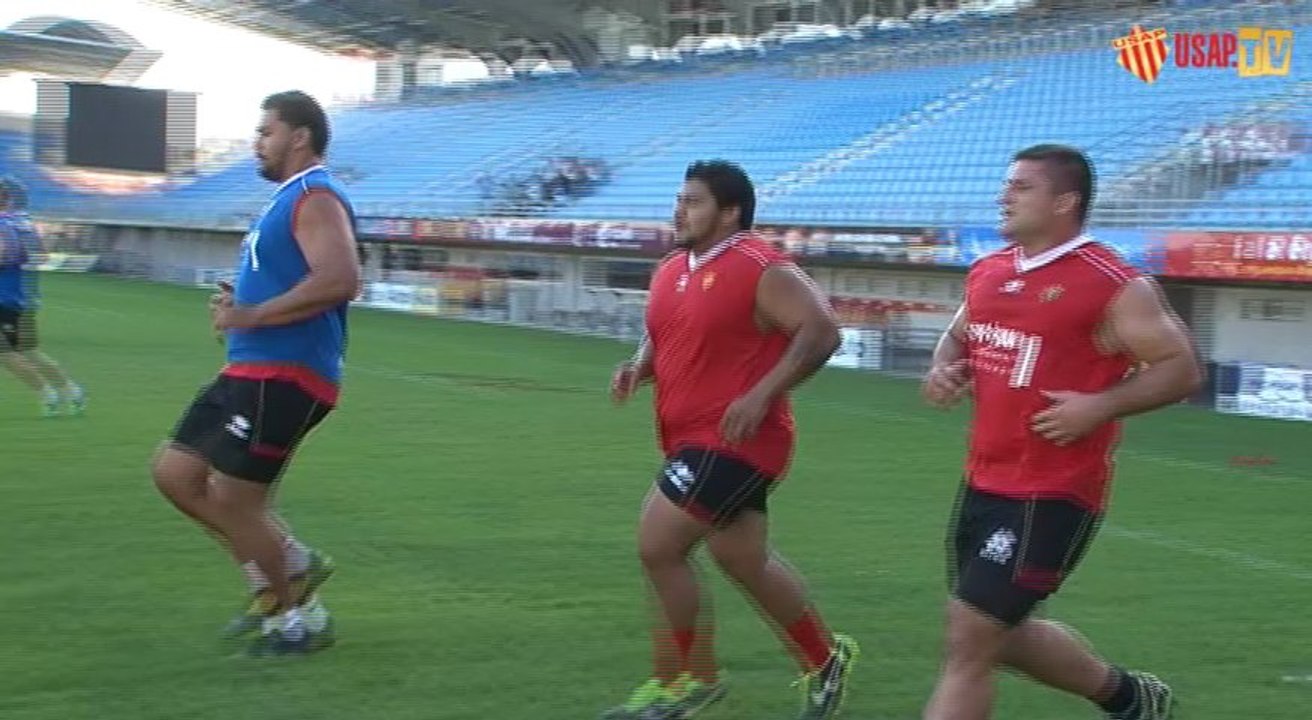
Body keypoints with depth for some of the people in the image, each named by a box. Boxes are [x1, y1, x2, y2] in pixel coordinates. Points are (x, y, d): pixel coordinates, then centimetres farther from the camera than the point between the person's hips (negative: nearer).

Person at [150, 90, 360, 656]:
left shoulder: (315, 198, -14)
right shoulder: (289, 200, 19)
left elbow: (339, 280, -29)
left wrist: (249, 316, -22)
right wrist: (239, 304, 9)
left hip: (284, 379, -11)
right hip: (251, 371, 11)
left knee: (231, 500, -5)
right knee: (175, 473, 11)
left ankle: (301, 619, 12)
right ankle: (291, 568, 18)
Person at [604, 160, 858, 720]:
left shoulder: (761, 270, -14)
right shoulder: (670, 271, 12)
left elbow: (821, 331, -19)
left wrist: (762, 395, -25)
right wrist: (638, 369, 4)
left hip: (733, 441, -9)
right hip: (693, 439, 9)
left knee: (657, 547, -12)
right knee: (743, 560, 16)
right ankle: (825, 659, 34)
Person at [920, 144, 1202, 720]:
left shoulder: (1114, 286, -14)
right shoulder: (988, 273, 8)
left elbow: (1181, 368, -10)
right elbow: (959, 337, 25)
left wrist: (1100, 406, -23)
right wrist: (944, 369, 2)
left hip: (1052, 498, -8)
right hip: (982, 486, 8)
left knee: (968, 641, -9)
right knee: (1005, 634, 20)